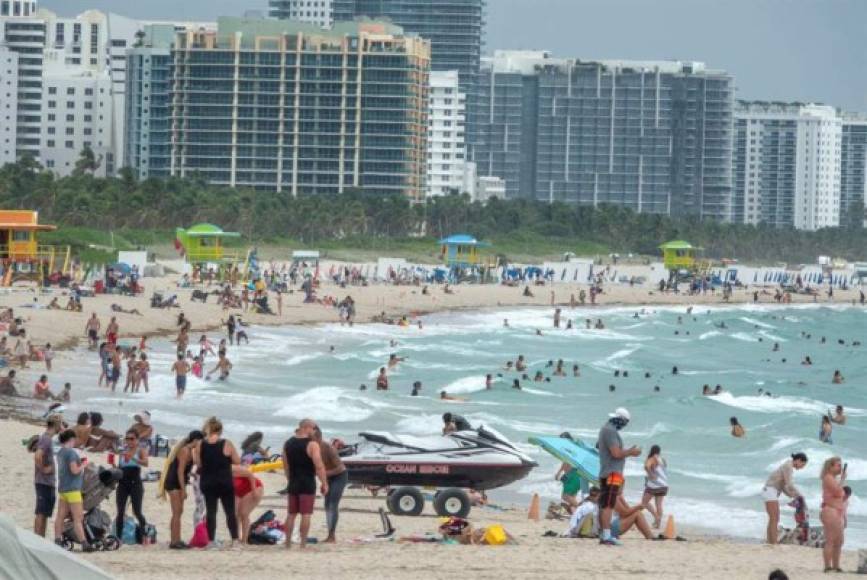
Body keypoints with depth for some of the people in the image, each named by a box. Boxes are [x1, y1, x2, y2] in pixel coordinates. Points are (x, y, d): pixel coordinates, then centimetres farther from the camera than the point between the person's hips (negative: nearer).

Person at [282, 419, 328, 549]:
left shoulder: (288, 444, 8)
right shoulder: (312, 445, -12)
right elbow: (319, 466, -17)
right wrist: (324, 483, -11)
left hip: (293, 484, 6)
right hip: (308, 484, -6)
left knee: (292, 514, 12)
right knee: (306, 514, -4)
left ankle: (288, 543, 13)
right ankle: (303, 544, -6)